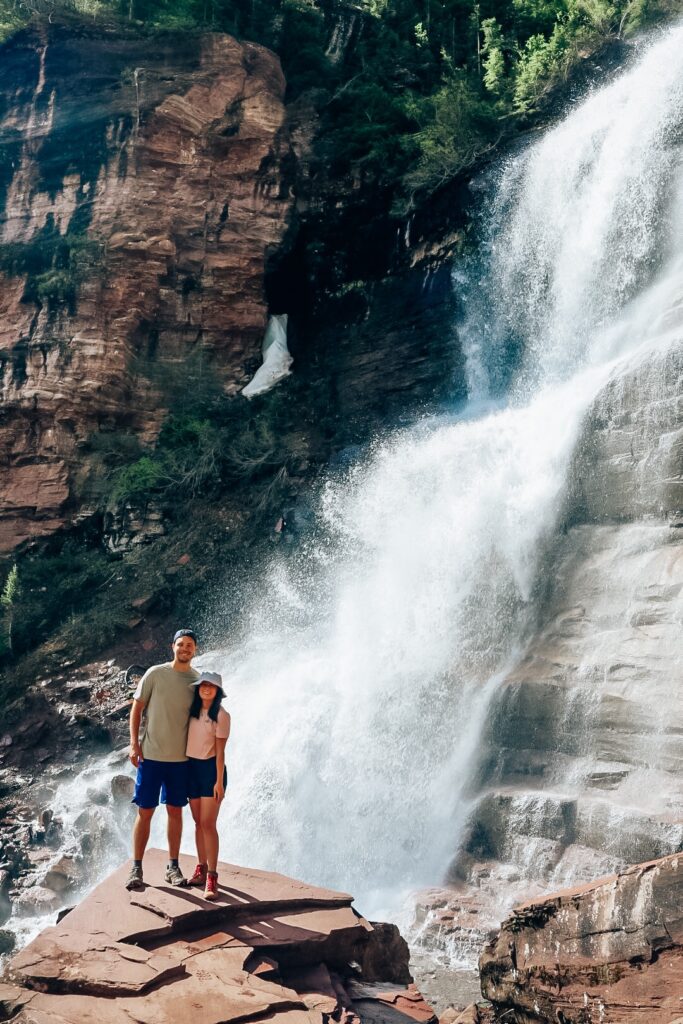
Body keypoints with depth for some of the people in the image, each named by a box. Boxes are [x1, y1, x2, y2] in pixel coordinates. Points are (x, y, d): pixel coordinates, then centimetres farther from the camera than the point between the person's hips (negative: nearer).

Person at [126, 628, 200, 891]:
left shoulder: (198, 680, 2)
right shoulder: (155, 674, -5)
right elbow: (137, 707, 0)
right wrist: (134, 743, -6)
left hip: (181, 758, 2)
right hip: (151, 755, -2)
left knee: (175, 812, 10)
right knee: (145, 812, 2)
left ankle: (173, 866, 20)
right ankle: (136, 868, 11)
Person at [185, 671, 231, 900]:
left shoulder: (221, 716, -10)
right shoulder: (192, 710, 5)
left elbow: (220, 751, -10)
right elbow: (187, 737, 10)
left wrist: (219, 781, -12)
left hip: (210, 769, -5)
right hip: (191, 767, 5)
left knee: (208, 824, -8)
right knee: (198, 822, 11)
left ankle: (212, 876, -5)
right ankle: (201, 868, 21)